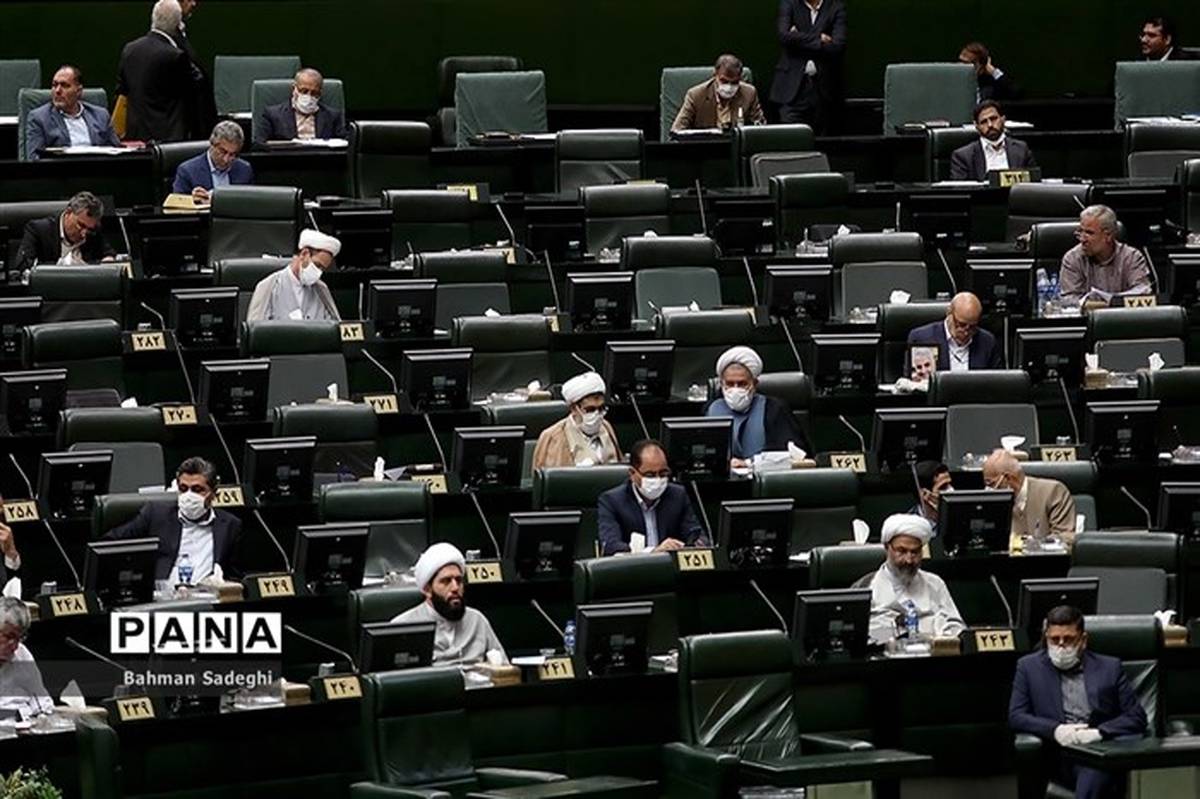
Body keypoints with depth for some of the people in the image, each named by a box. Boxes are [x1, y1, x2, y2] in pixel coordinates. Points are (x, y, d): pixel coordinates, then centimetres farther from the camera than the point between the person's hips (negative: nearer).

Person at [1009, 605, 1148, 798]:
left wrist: (1099, 732, -10)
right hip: (1058, 759, 0)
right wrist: (1055, 730, -11)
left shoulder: (1109, 668, 16)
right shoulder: (1029, 667, 16)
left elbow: (1137, 717, 9)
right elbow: (1016, 717, 8)